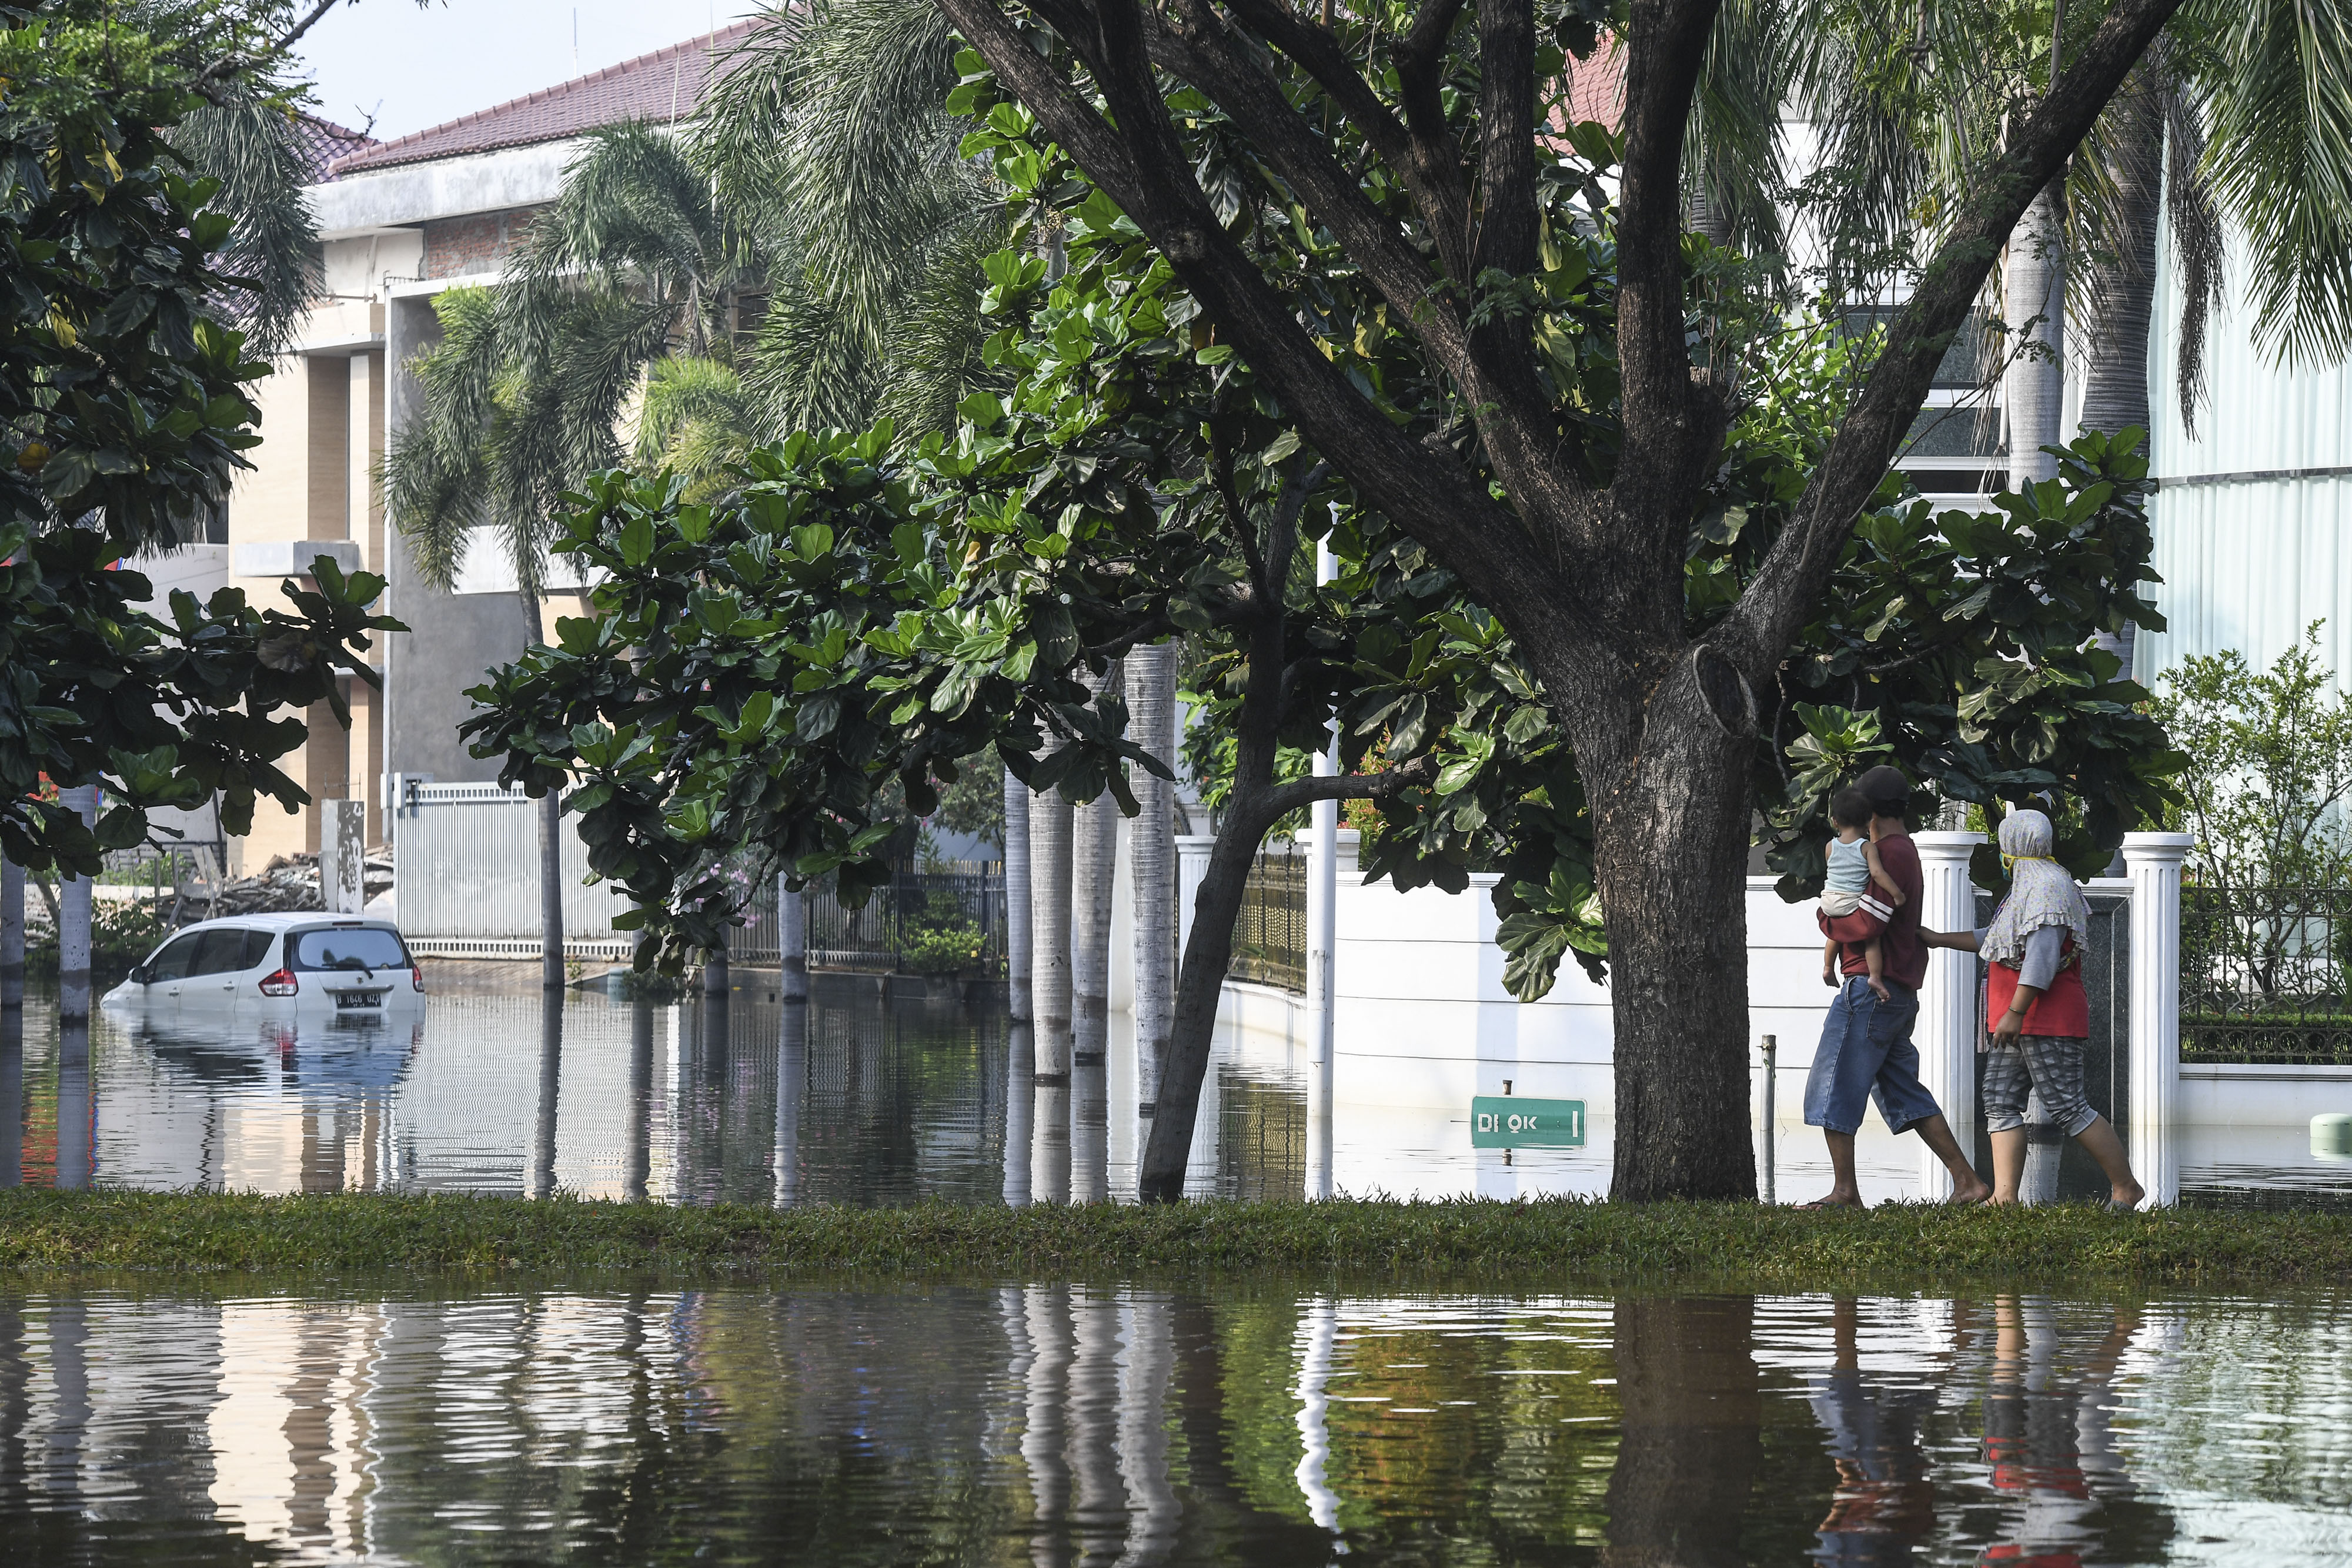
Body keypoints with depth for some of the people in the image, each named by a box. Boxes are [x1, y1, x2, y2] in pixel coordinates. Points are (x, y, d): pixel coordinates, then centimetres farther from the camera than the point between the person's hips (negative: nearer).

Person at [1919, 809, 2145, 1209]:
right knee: (2001, 1103, 1)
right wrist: (1939, 939, 34)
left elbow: (2042, 956, -22)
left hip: (2048, 1024, -11)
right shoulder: (2032, 885, 21)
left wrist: (2016, 1013, -25)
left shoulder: (2048, 885, -13)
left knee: (2068, 1108, -10)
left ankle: (2126, 1189, -4)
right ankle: (2004, 1196, -5)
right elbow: (1993, 941, 33)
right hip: (2016, 1025, 11)